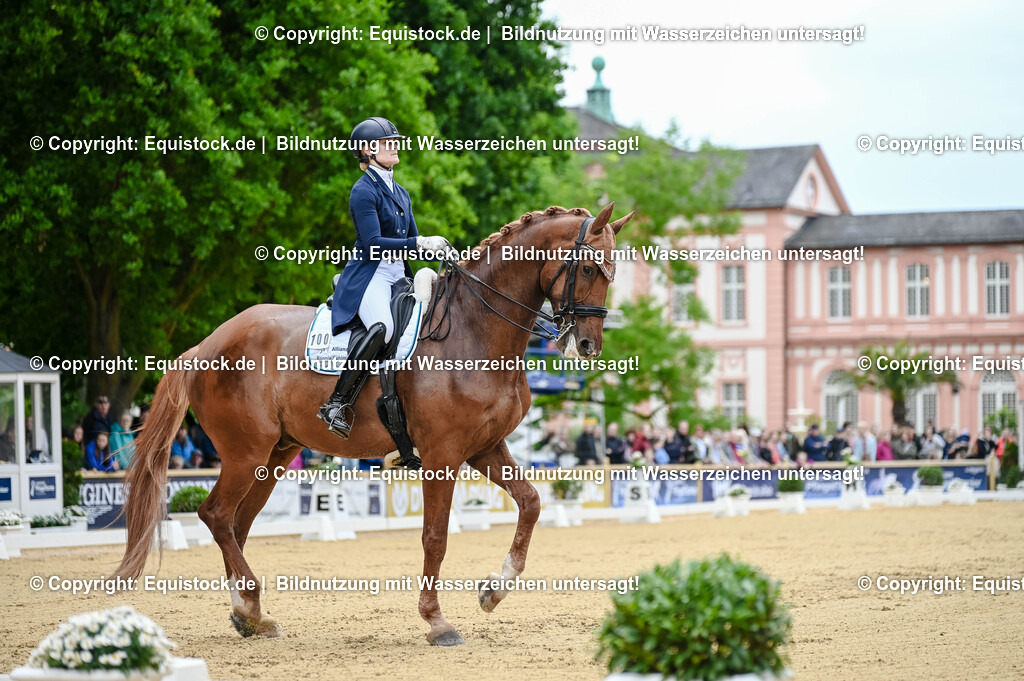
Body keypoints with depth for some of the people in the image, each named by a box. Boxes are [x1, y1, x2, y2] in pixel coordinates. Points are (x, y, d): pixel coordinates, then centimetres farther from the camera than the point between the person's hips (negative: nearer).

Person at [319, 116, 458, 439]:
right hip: (369, 277, -9)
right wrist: (420, 242, -21)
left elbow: (413, 242, 21)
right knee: (383, 327, -35)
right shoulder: (364, 191, -8)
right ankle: (338, 403, -35)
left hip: (399, 278, 9)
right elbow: (373, 243, -17)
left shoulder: (400, 193, 19)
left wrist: (443, 250, 2)